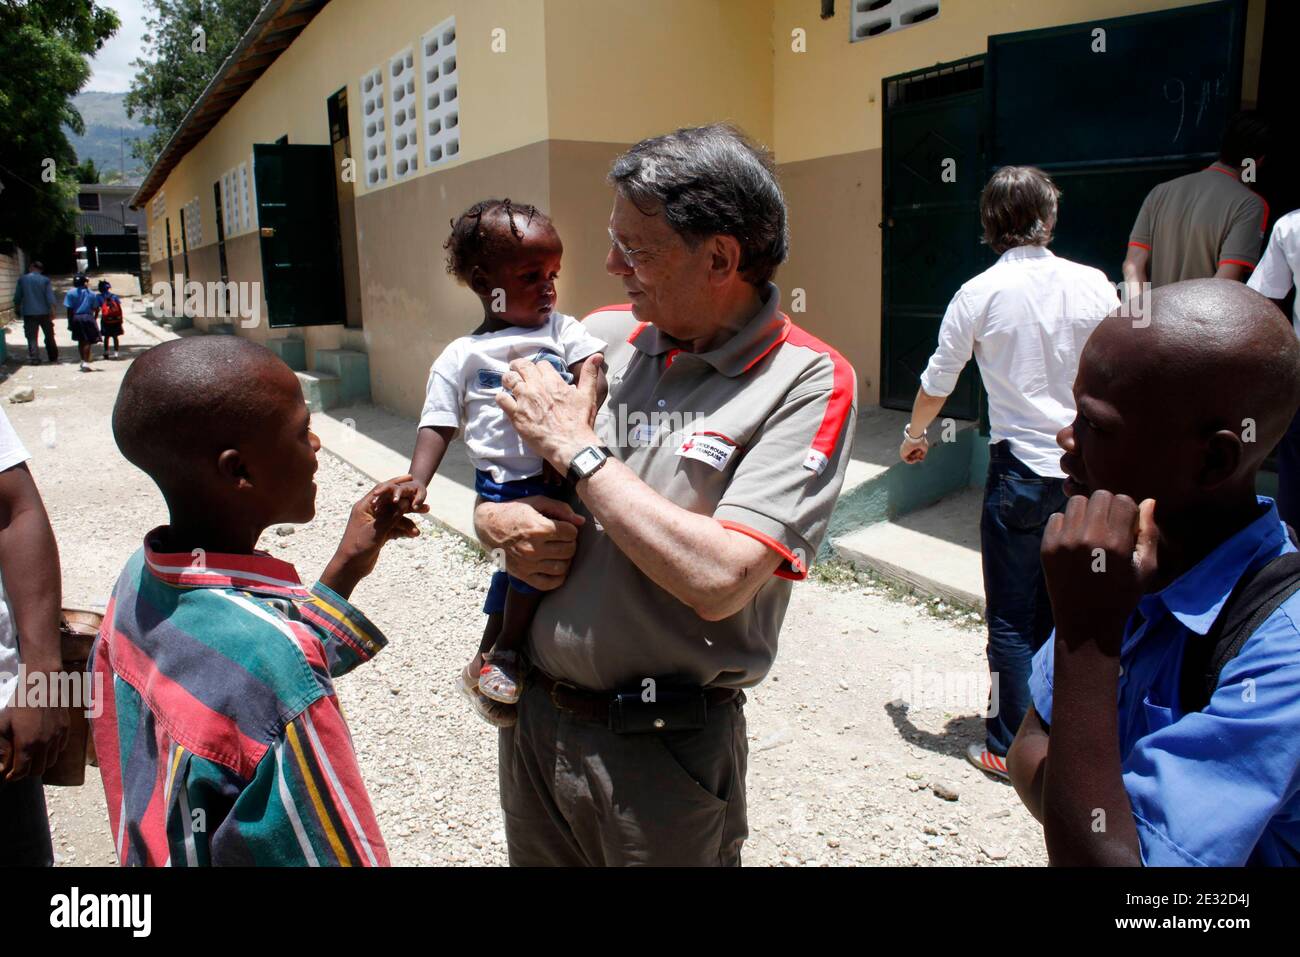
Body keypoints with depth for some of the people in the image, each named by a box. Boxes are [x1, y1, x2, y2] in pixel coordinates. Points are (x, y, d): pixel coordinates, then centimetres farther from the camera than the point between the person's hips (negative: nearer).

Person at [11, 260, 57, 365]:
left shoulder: (22, 279, 2)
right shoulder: (45, 280, -2)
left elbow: (17, 297, 7)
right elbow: (50, 298, -8)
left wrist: (17, 308, 20)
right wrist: (52, 311, -5)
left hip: (29, 313, 0)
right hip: (44, 312, 0)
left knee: (32, 337, 2)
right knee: (49, 336, 12)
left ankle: (34, 359, -5)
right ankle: (53, 357, 18)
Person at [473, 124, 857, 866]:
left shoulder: (807, 382, -16)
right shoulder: (600, 337, 0)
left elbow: (719, 580, -27)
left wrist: (576, 447, -19)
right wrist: (501, 526, -12)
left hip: (663, 750, -5)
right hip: (535, 714, 5)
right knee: (535, 854, 24)